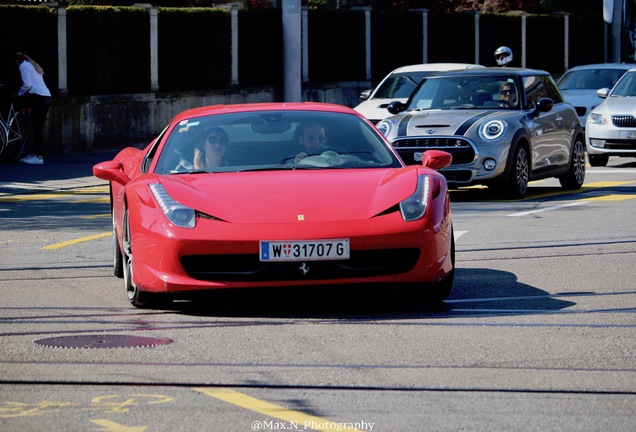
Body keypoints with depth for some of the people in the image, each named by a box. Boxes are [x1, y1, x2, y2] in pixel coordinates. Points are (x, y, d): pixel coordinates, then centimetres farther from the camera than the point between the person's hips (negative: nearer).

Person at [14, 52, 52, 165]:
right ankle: (34, 154, 13)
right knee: (38, 127, 10)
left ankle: (38, 157, -13)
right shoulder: (33, 66, 28)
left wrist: (19, 94, 6)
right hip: (47, 96, 9)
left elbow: (27, 85, -9)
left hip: (38, 97, -9)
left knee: (37, 127, -10)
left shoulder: (23, 66, 1)